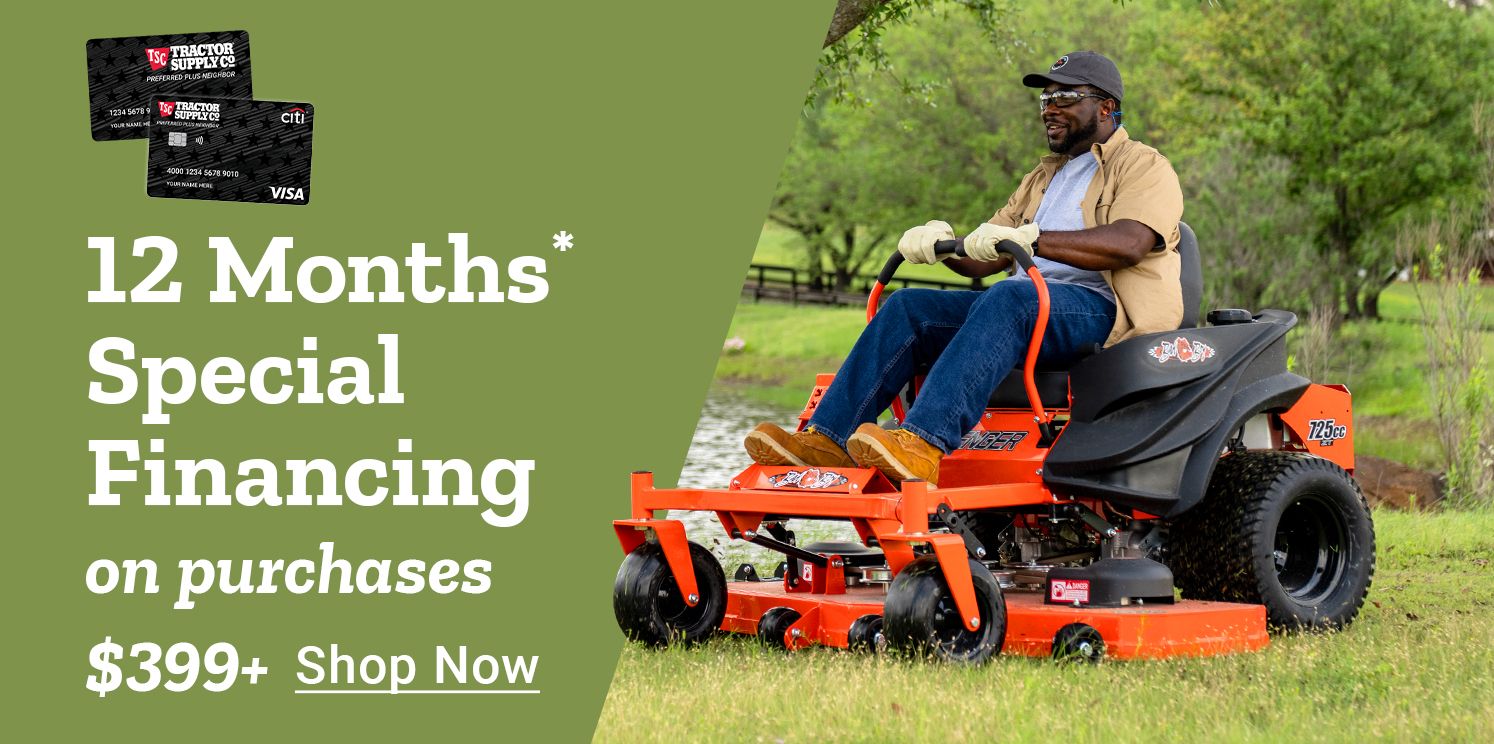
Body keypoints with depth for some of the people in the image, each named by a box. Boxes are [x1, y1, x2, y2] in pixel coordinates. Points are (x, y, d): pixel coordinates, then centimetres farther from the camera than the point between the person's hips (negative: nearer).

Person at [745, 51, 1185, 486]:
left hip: (1099, 310, -8)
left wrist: (1032, 238, -30)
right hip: (1030, 306, 8)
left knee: (1007, 300, -37)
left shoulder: (1144, 167, 5)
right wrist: (939, 242, -3)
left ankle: (922, 446, -55)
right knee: (909, 307, -10)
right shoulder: (1045, 177, 31)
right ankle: (826, 438, -24)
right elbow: (983, 258, 21)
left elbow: (1130, 243, -18)